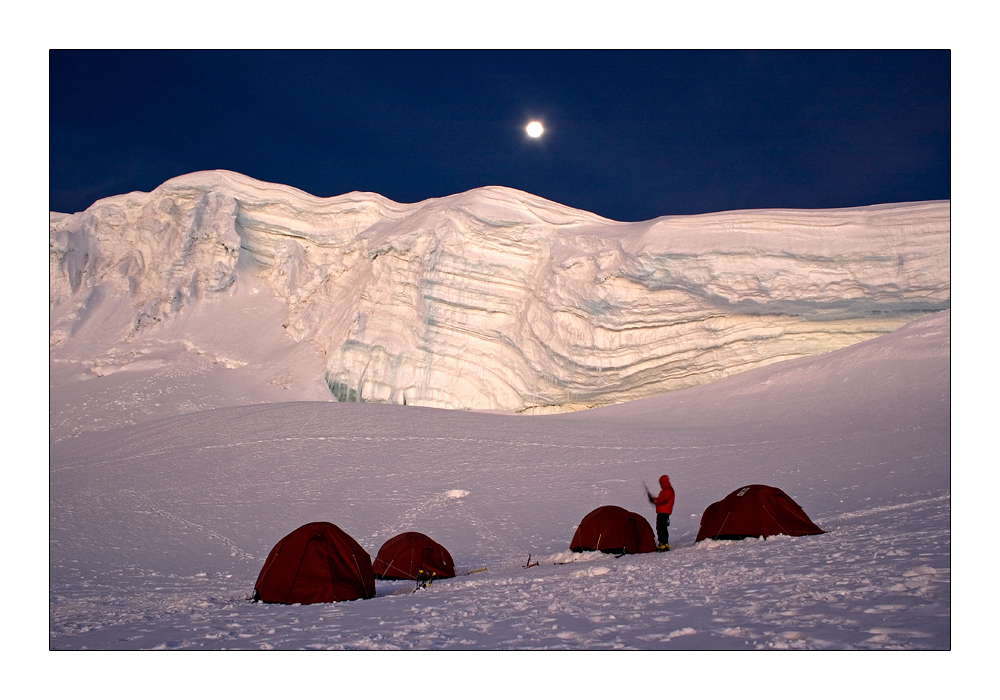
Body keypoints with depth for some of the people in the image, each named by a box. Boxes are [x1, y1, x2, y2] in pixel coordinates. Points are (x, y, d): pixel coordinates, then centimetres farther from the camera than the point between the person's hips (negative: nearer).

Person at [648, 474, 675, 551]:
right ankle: (661, 543, 20)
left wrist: (655, 501, -20)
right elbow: (660, 499, 24)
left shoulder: (669, 490, -11)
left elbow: (664, 500, -20)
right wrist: (653, 498, 10)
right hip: (660, 511, 11)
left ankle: (665, 545, -13)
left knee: (662, 528, -13)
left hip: (664, 512, -11)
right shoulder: (664, 490, 22)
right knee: (659, 527, 13)